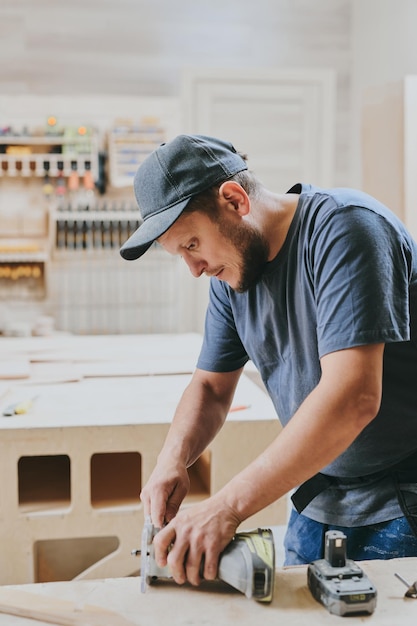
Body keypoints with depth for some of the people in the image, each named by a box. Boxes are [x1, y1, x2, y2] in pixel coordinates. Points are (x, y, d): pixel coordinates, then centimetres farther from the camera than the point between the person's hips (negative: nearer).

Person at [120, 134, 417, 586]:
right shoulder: (231, 271, 1)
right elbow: (210, 387, 10)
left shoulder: (345, 227, -23)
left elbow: (352, 397, -33)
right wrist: (171, 462, -11)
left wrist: (227, 507, -34)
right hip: (319, 499, 6)